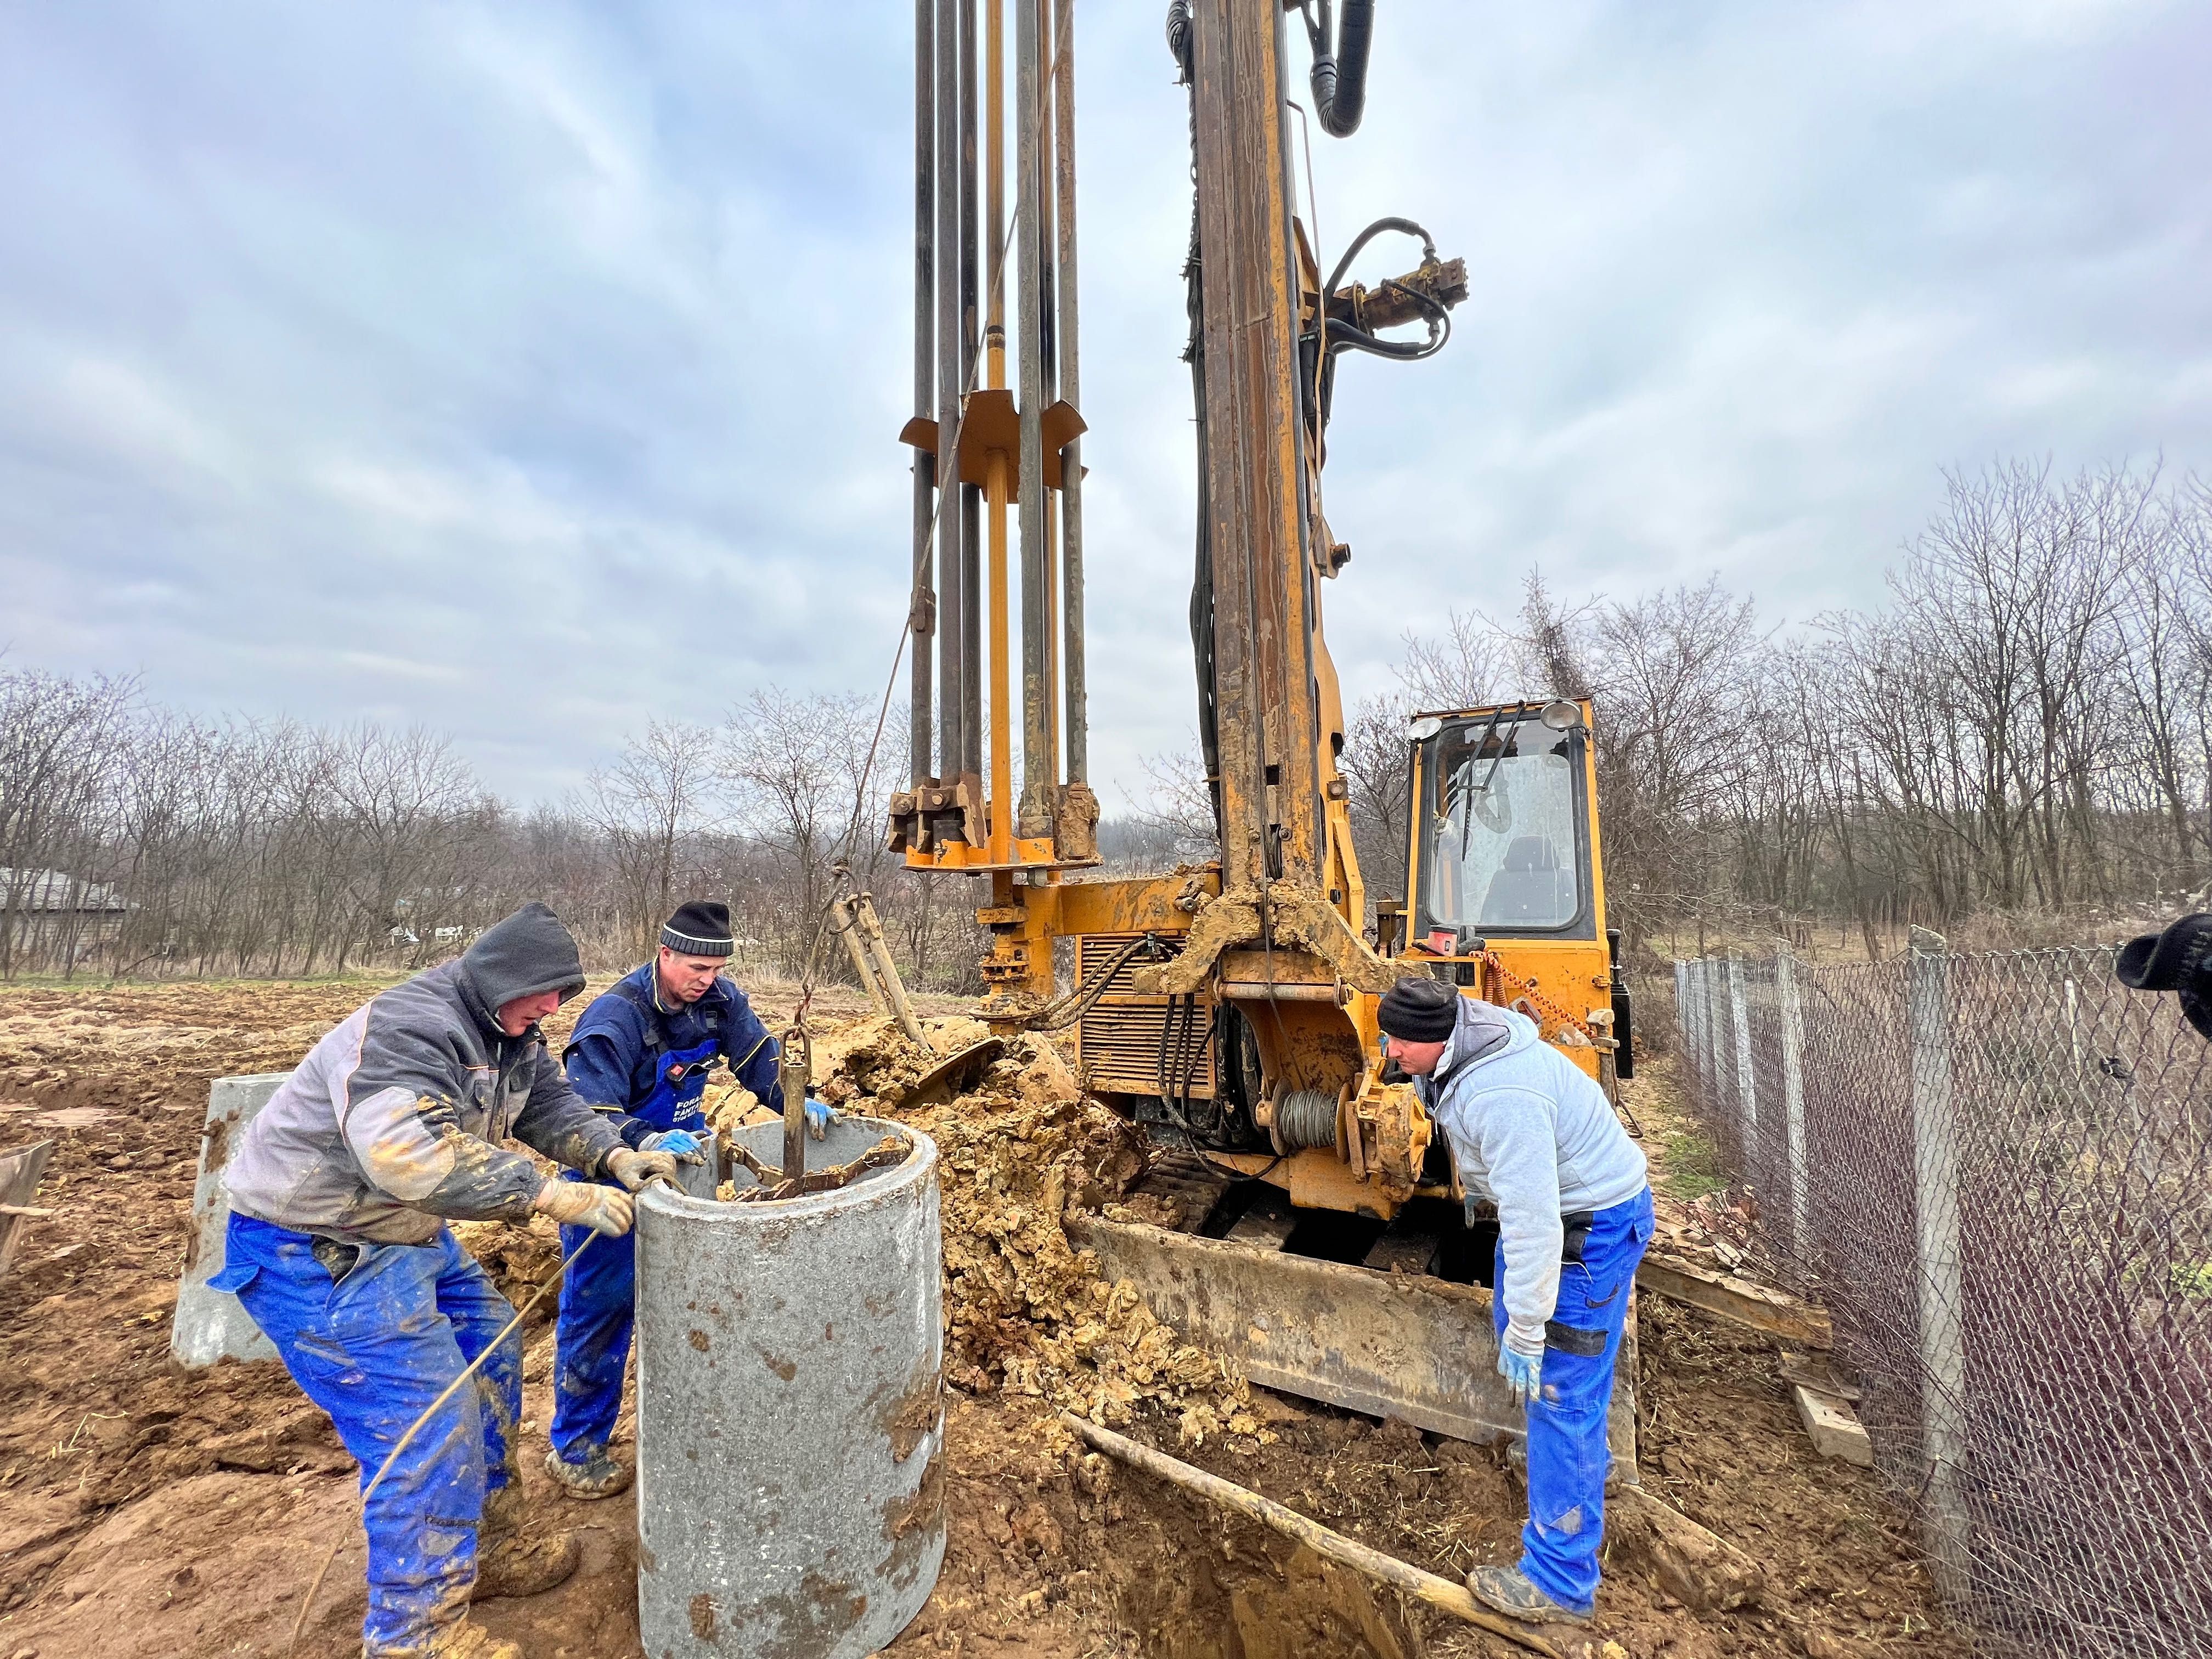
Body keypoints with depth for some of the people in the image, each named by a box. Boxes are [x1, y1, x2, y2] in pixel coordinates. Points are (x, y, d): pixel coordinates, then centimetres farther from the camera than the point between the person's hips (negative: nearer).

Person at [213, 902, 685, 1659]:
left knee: (491, 1354, 16)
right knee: (429, 1427, -7)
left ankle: (489, 1551, 33)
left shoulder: (508, 1036, 1)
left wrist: (617, 1156, -12)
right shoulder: (407, 1028, -29)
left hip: (404, 1234, 10)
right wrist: (554, 1196, -39)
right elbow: (409, 1155, -41)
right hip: (315, 1251, -10)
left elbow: (552, 1105, 5)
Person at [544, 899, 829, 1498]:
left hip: (681, 1157, 6)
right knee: (600, 1305, 3)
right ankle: (575, 1446, 24)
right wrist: (648, 1144, -50)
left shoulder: (718, 997, -12)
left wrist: (796, 1103, -26)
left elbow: (756, 1055, -9)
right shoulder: (615, 1016, -29)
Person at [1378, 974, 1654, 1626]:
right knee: (1511, 1324, 27)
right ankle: (1581, 1449, 54)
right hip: (1544, 1199, 10)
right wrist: (1475, 1186, 26)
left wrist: (1526, 1336, -27)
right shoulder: (1462, 1048, -7)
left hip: (1594, 1226, -10)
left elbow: (1532, 1226, -34)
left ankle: (1559, 1579, 13)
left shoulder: (1502, 1099, -38)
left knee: (1560, 1392, -2)